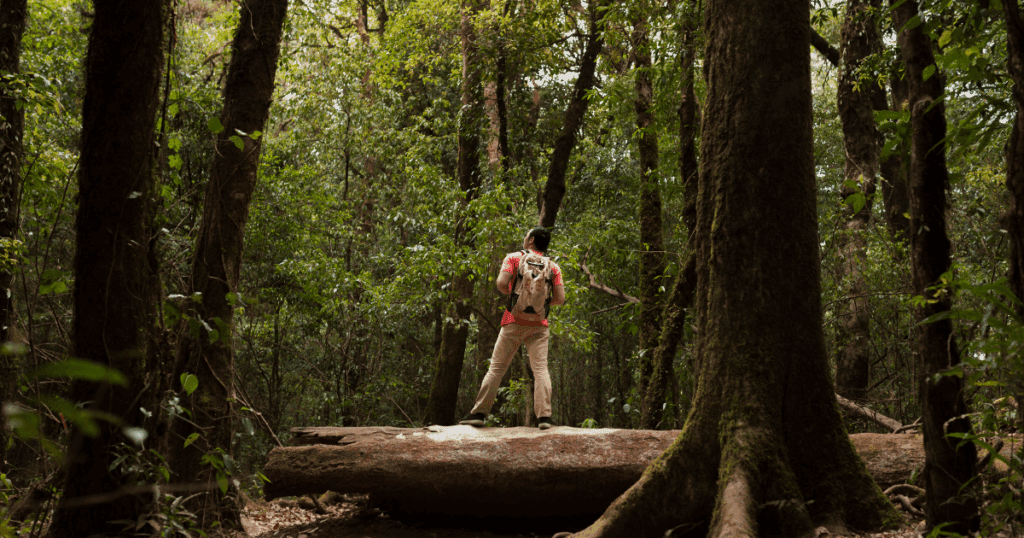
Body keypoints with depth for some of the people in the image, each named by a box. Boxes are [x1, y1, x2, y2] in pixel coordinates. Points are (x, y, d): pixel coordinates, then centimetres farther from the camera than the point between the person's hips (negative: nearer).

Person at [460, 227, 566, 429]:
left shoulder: (514, 258, 1)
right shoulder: (553, 266, 7)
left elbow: (501, 283, -13)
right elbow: (560, 298, 0)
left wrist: (511, 294, 8)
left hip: (515, 321, -1)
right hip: (539, 324, 1)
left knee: (496, 367, 3)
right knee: (540, 369, -1)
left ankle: (479, 413, 3)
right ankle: (544, 416, -13)